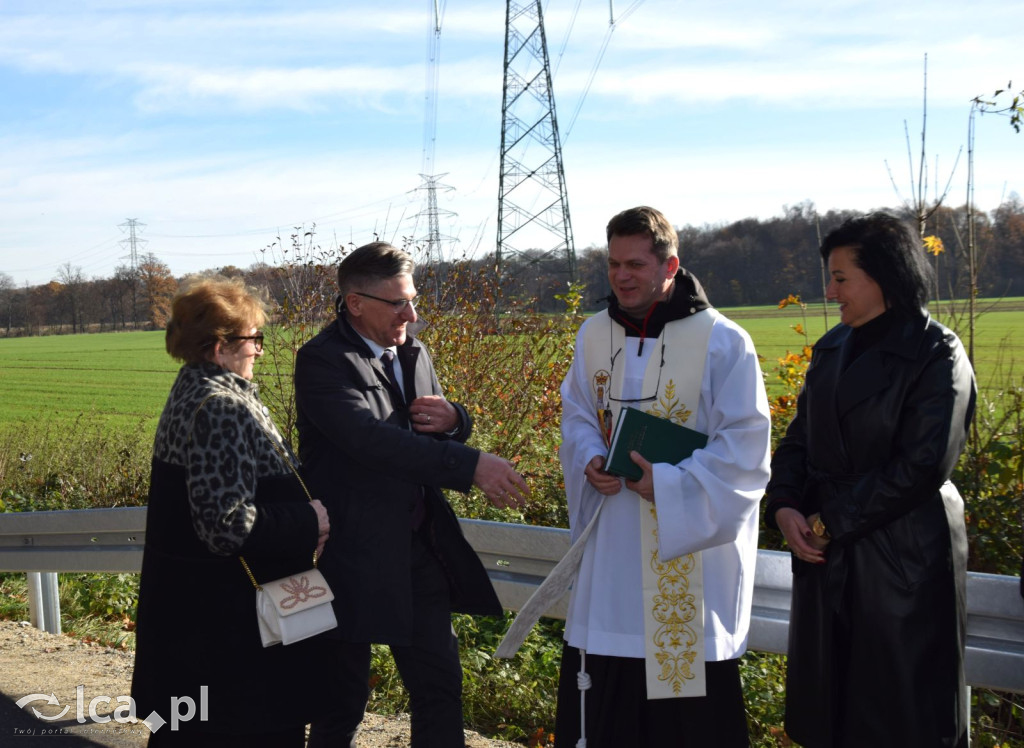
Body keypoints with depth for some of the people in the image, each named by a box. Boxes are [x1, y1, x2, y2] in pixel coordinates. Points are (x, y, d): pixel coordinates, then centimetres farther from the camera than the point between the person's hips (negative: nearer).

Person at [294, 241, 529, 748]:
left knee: (440, 684, 11)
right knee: (344, 698, 6)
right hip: (352, 555, -7)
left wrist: (453, 420, -5)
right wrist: (471, 465, -34)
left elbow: (437, 438, 21)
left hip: (420, 547, 7)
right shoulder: (321, 361, -14)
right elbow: (371, 439, -29)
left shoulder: (414, 354, 10)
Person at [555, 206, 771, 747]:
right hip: (613, 540, 5)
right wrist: (590, 460, -7)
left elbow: (744, 442, -11)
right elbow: (577, 415, 15)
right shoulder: (594, 334, 6)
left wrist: (671, 484, -20)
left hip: (692, 546, -4)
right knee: (606, 688, 9)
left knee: (690, 704, 1)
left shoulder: (722, 342, -11)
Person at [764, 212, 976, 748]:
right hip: (826, 556, 7)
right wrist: (784, 507, -7)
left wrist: (830, 522, -15)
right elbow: (799, 438, 11)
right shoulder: (832, 348, 10)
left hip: (903, 562, -7)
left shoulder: (937, 357, -11)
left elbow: (921, 467, -17)